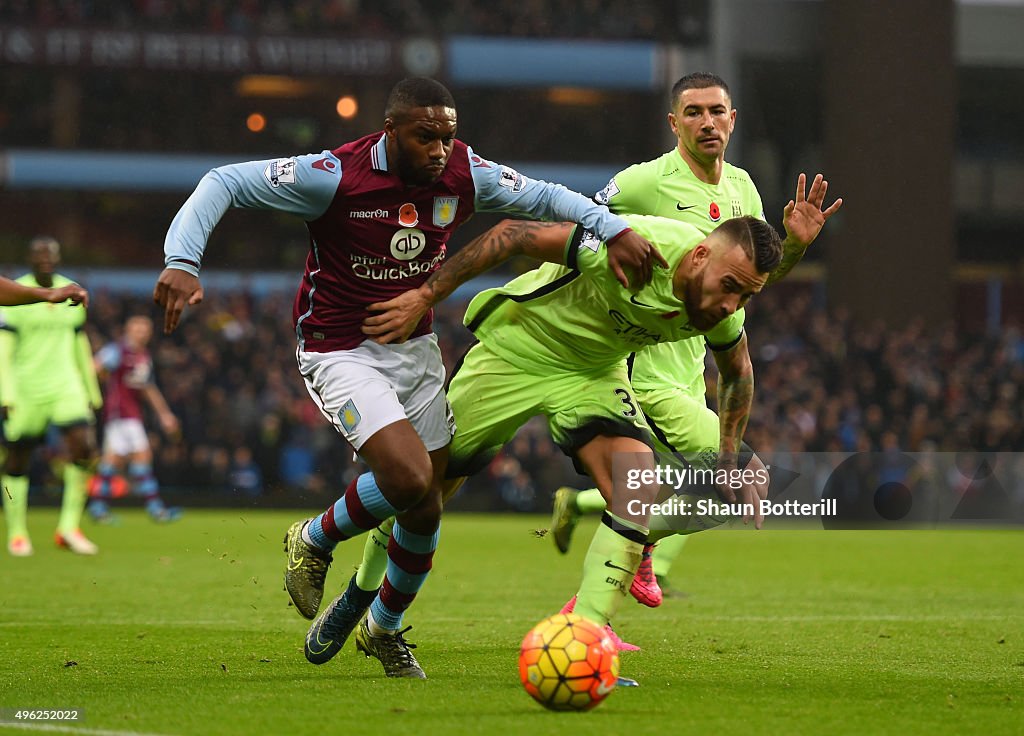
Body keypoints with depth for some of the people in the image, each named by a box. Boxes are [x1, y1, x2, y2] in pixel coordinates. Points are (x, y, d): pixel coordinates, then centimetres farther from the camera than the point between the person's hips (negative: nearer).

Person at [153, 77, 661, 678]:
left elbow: (543, 197, 5)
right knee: (409, 476, -26)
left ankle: (385, 628, 36)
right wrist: (183, 261, -32)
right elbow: (224, 184, -19)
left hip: (415, 348, 6)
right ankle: (315, 541, 5)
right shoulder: (336, 176, -23)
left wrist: (614, 229, -10)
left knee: (426, 508, 9)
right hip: (341, 352, -6)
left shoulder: (463, 174, -9)